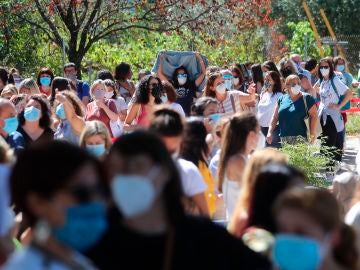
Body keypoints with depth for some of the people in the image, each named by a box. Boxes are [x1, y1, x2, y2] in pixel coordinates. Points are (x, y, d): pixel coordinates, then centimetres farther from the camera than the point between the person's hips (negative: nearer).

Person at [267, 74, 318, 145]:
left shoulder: (306, 99, 1)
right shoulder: (282, 99, 14)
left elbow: (314, 116, -4)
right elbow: (274, 117, 16)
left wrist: (312, 135, -13)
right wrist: (270, 132, 7)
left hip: (299, 139, -5)